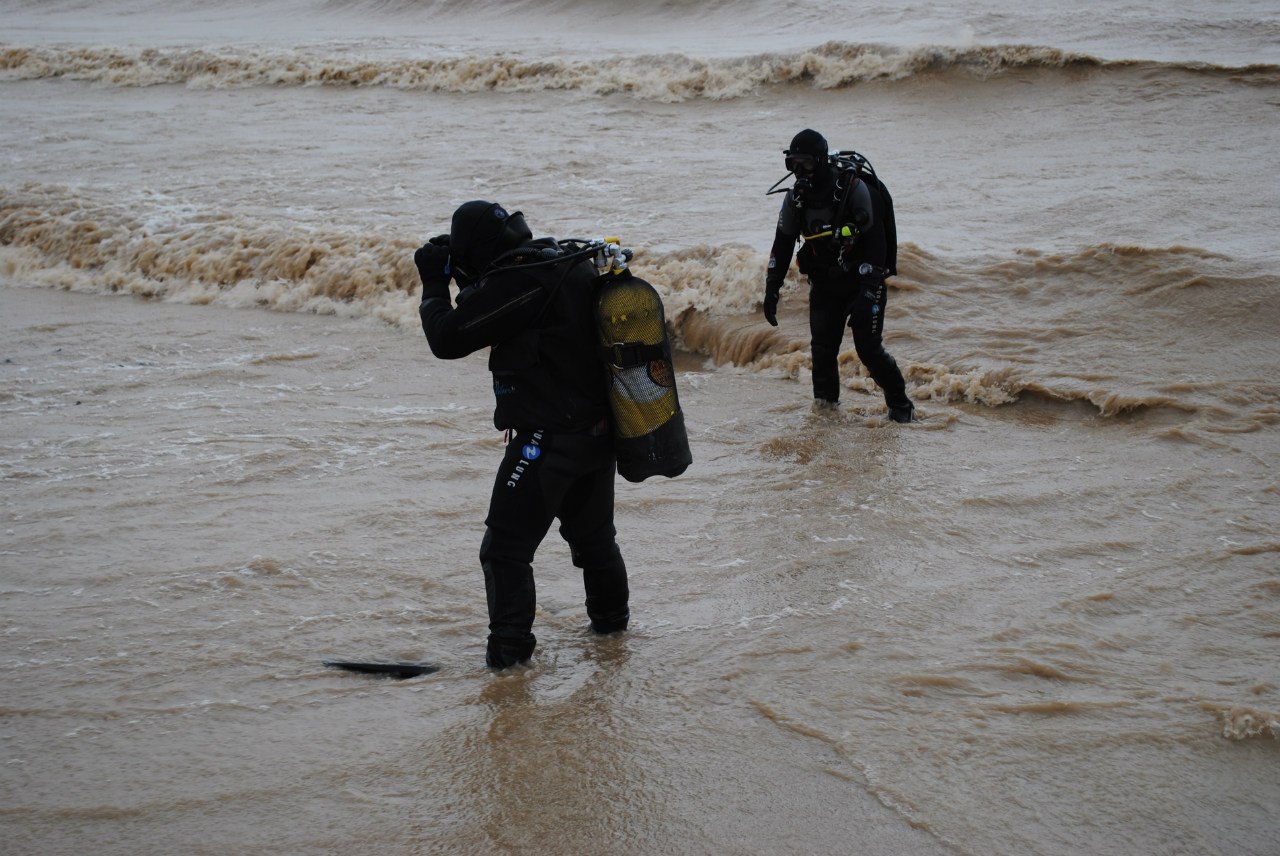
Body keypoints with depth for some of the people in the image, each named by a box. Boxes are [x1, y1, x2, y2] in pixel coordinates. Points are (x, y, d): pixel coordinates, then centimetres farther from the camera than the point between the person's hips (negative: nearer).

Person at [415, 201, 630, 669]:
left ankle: (510, 645, 0)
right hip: (599, 431, 9)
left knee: (506, 547, 0)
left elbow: (447, 338, -16)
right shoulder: (572, 263, 6)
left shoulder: (515, 283, -21)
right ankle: (610, 615, 42)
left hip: (547, 438, -9)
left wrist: (434, 284, -1)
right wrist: (467, 282, 12)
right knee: (593, 533, 27)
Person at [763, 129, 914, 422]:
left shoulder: (854, 189, -20)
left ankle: (900, 404, 9)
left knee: (869, 348, -7)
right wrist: (771, 290, 2)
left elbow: (876, 244, -20)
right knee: (822, 347, -3)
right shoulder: (796, 197, -2)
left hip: (862, 281, -5)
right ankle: (825, 405, 11)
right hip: (824, 285, 5)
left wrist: (867, 293, -25)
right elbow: (782, 244, 8)